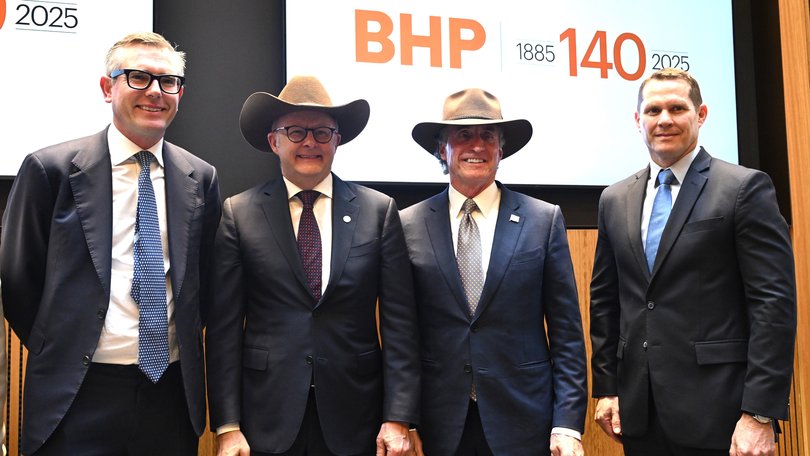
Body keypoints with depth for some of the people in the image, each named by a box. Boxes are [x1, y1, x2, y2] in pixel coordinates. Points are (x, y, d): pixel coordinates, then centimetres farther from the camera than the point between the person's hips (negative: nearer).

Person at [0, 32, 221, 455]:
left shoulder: (200, 178, 4)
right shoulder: (51, 169, -5)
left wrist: (184, 348, 8)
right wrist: (61, 353, 4)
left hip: (172, 390, 3)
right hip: (79, 397, -3)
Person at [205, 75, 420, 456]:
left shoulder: (379, 211, 0)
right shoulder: (239, 213, -1)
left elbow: (399, 322, -2)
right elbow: (224, 326, -2)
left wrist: (398, 418, -6)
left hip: (355, 415, 1)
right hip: (267, 420, 0)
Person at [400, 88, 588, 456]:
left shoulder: (544, 220, -1)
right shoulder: (410, 225, 0)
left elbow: (566, 332, -1)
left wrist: (568, 424, -7)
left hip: (523, 422, 0)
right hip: (440, 424, 1)